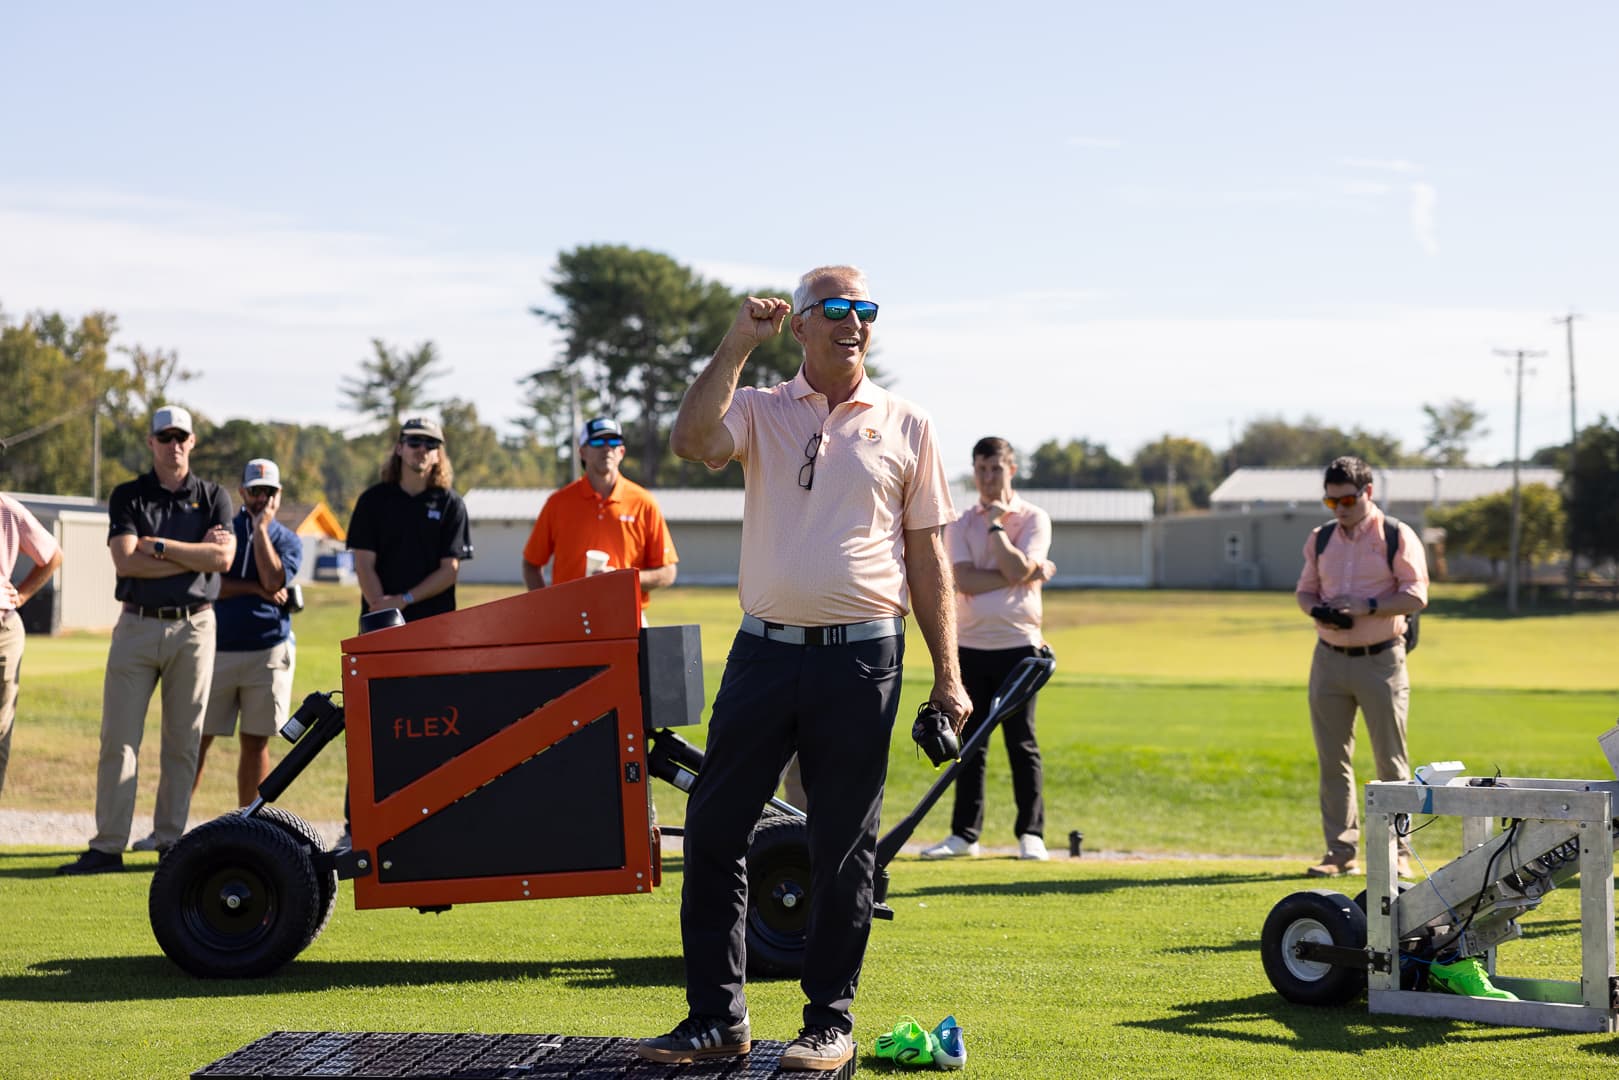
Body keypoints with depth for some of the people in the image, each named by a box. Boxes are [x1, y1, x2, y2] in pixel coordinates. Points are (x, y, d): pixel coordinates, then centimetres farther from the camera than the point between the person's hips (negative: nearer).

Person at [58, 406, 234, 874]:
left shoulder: (214, 496, 8)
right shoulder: (128, 496, 7)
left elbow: (223, 558, -8)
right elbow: (126, 560, -8)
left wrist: (159, 546, -9)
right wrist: (194, 555, -8)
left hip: (193, 626, 0)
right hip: (137, 625, 0)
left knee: (183, 742, 3)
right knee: (118, 738, -4)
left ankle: (170, 842, 9)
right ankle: (107, 846, -3)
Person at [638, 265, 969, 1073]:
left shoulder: (906, 428, 9)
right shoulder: (759, 410, 9)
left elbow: (927, 557, 9)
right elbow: (691, 440, -13)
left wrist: (947, 676, 5)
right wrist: (738, 345, -12)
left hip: (862, 658, -1)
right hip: (766, 646, 1)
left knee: (844, 848, 3)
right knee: (713, 826, 1)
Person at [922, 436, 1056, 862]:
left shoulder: (1034, 519, 3)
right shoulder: (960, 524, 9)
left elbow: (1018, 568, -14)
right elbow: (965, 581, -8)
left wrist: (995, 525, -8)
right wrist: (1028, 575, -11)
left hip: (1018, 643, -3)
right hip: (969, 646, 3)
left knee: (1022, 742, -2)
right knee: (970, 743, 6)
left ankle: (1031, 833, 4)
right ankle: (964, 833, 10)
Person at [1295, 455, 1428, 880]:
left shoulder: (1397, 537, -5)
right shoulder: (1320, 538, 11)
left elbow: (1416, 596, -10)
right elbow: (1306, 590, 17)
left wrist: (1367, 607, -21)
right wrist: (1317, 610, -6)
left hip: (1380, 660, -5)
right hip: (1329, 658, 5)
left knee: (1391, 761, -1)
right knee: (1332, 761, 5)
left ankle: (1398, 852, 5)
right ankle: (1340, 852, 10)